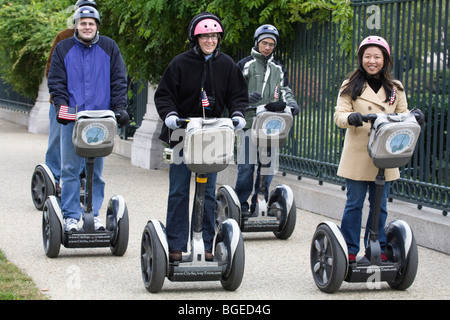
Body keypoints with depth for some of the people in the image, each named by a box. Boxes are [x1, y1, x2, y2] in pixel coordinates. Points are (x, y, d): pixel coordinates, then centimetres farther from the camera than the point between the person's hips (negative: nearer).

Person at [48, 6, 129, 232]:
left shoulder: (109, 48, 9)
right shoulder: (63, 49, 8)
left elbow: (119, 81, 9)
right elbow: (56, 81, 7)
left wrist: (120, 108, -1)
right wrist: (61, 107, -6)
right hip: (72, 119, -1)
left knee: (96, 170, 6)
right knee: (70, 169, -3)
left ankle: (94, 214, 14)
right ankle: (71, 217, 2)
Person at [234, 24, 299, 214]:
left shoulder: (278, 69, 19)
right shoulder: (245, 65, 6)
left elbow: (285, 91, 17)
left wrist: (291, 104, -5)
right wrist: (247, 97, -20)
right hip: (250, 120, -4)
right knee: (247, 165, -8)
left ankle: (259, 203, 11)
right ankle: (241, 204, -1)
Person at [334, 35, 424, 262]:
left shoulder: (395, 89, 11)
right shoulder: (351, 87, 3)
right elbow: (339, 116, -4)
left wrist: (414, 116, -12)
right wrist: (350, 118, -27)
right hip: (357, 156, -3)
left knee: (380, 205, 8)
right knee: (354, 204, 0)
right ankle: (350, 252, 7)